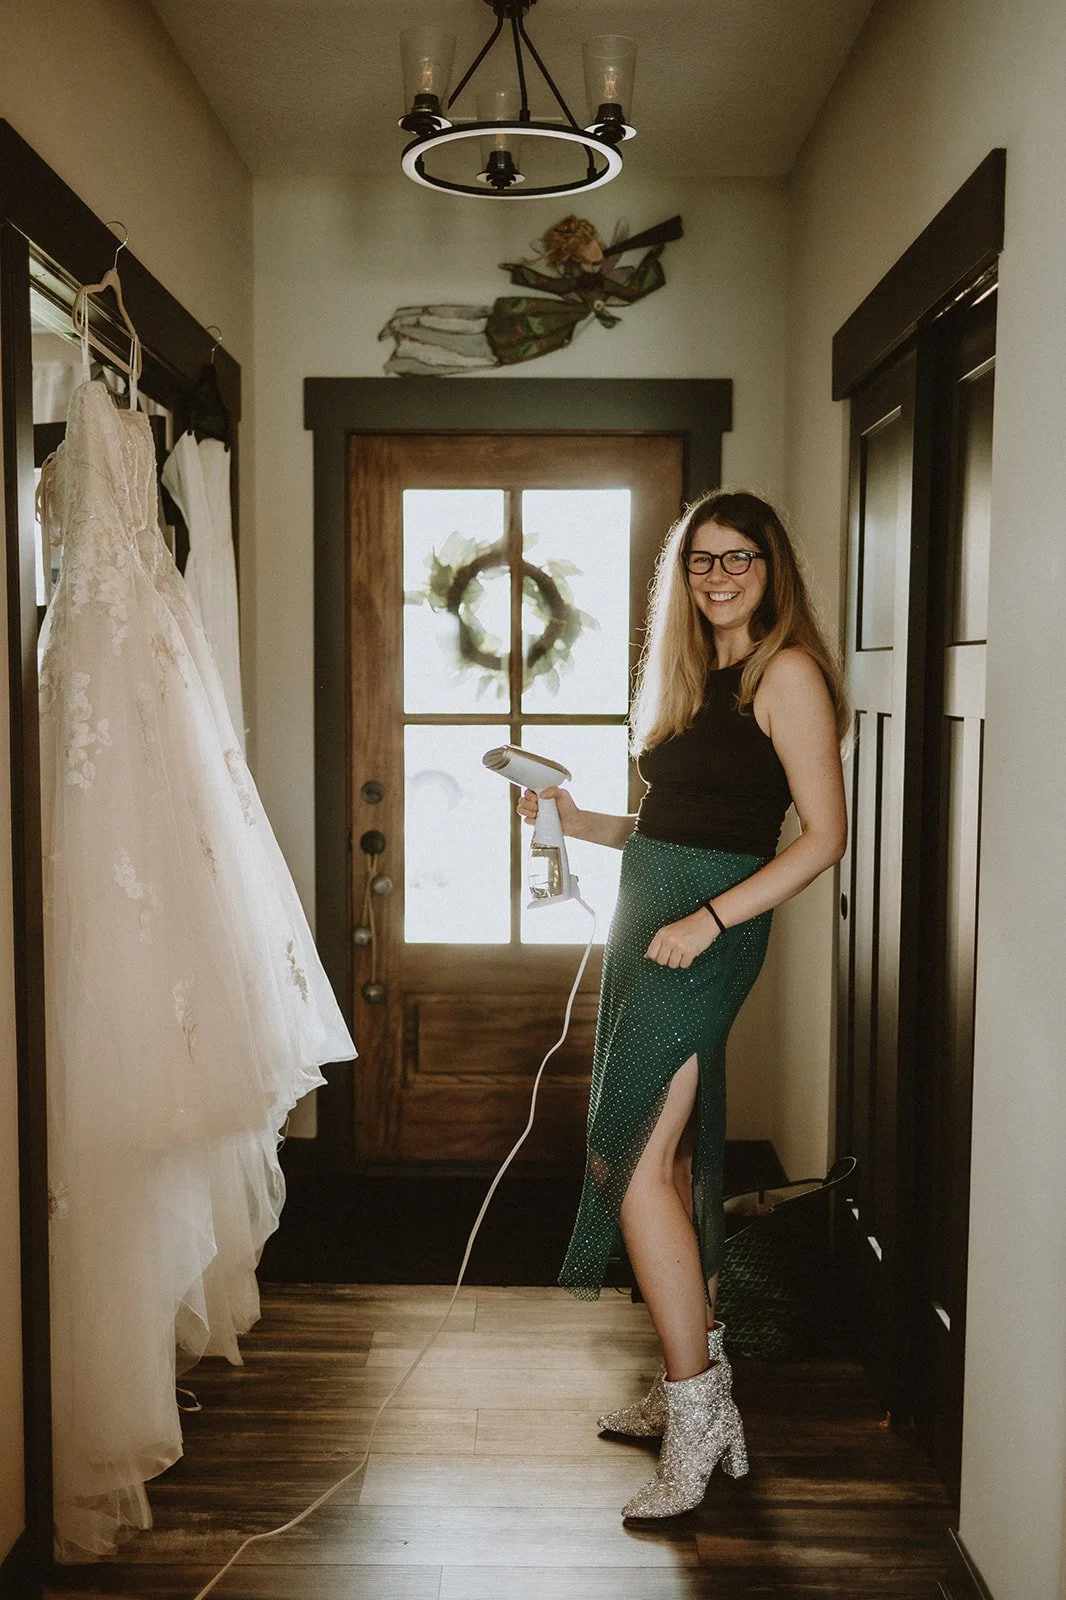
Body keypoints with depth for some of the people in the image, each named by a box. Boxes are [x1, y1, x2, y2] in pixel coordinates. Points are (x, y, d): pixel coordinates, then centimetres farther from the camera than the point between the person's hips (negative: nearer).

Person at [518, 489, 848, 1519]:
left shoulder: (786, 673, -7)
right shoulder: (692, 675, 18)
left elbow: (824, 834, -13)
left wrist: (709, 919, -20)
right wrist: (576, 821, 8)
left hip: (707, 930, -9)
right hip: (647, 911, 9)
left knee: (634, 1160, -12)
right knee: (667, 1156, 13)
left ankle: (700, 1416, -1)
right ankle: (694, 1381, 26)